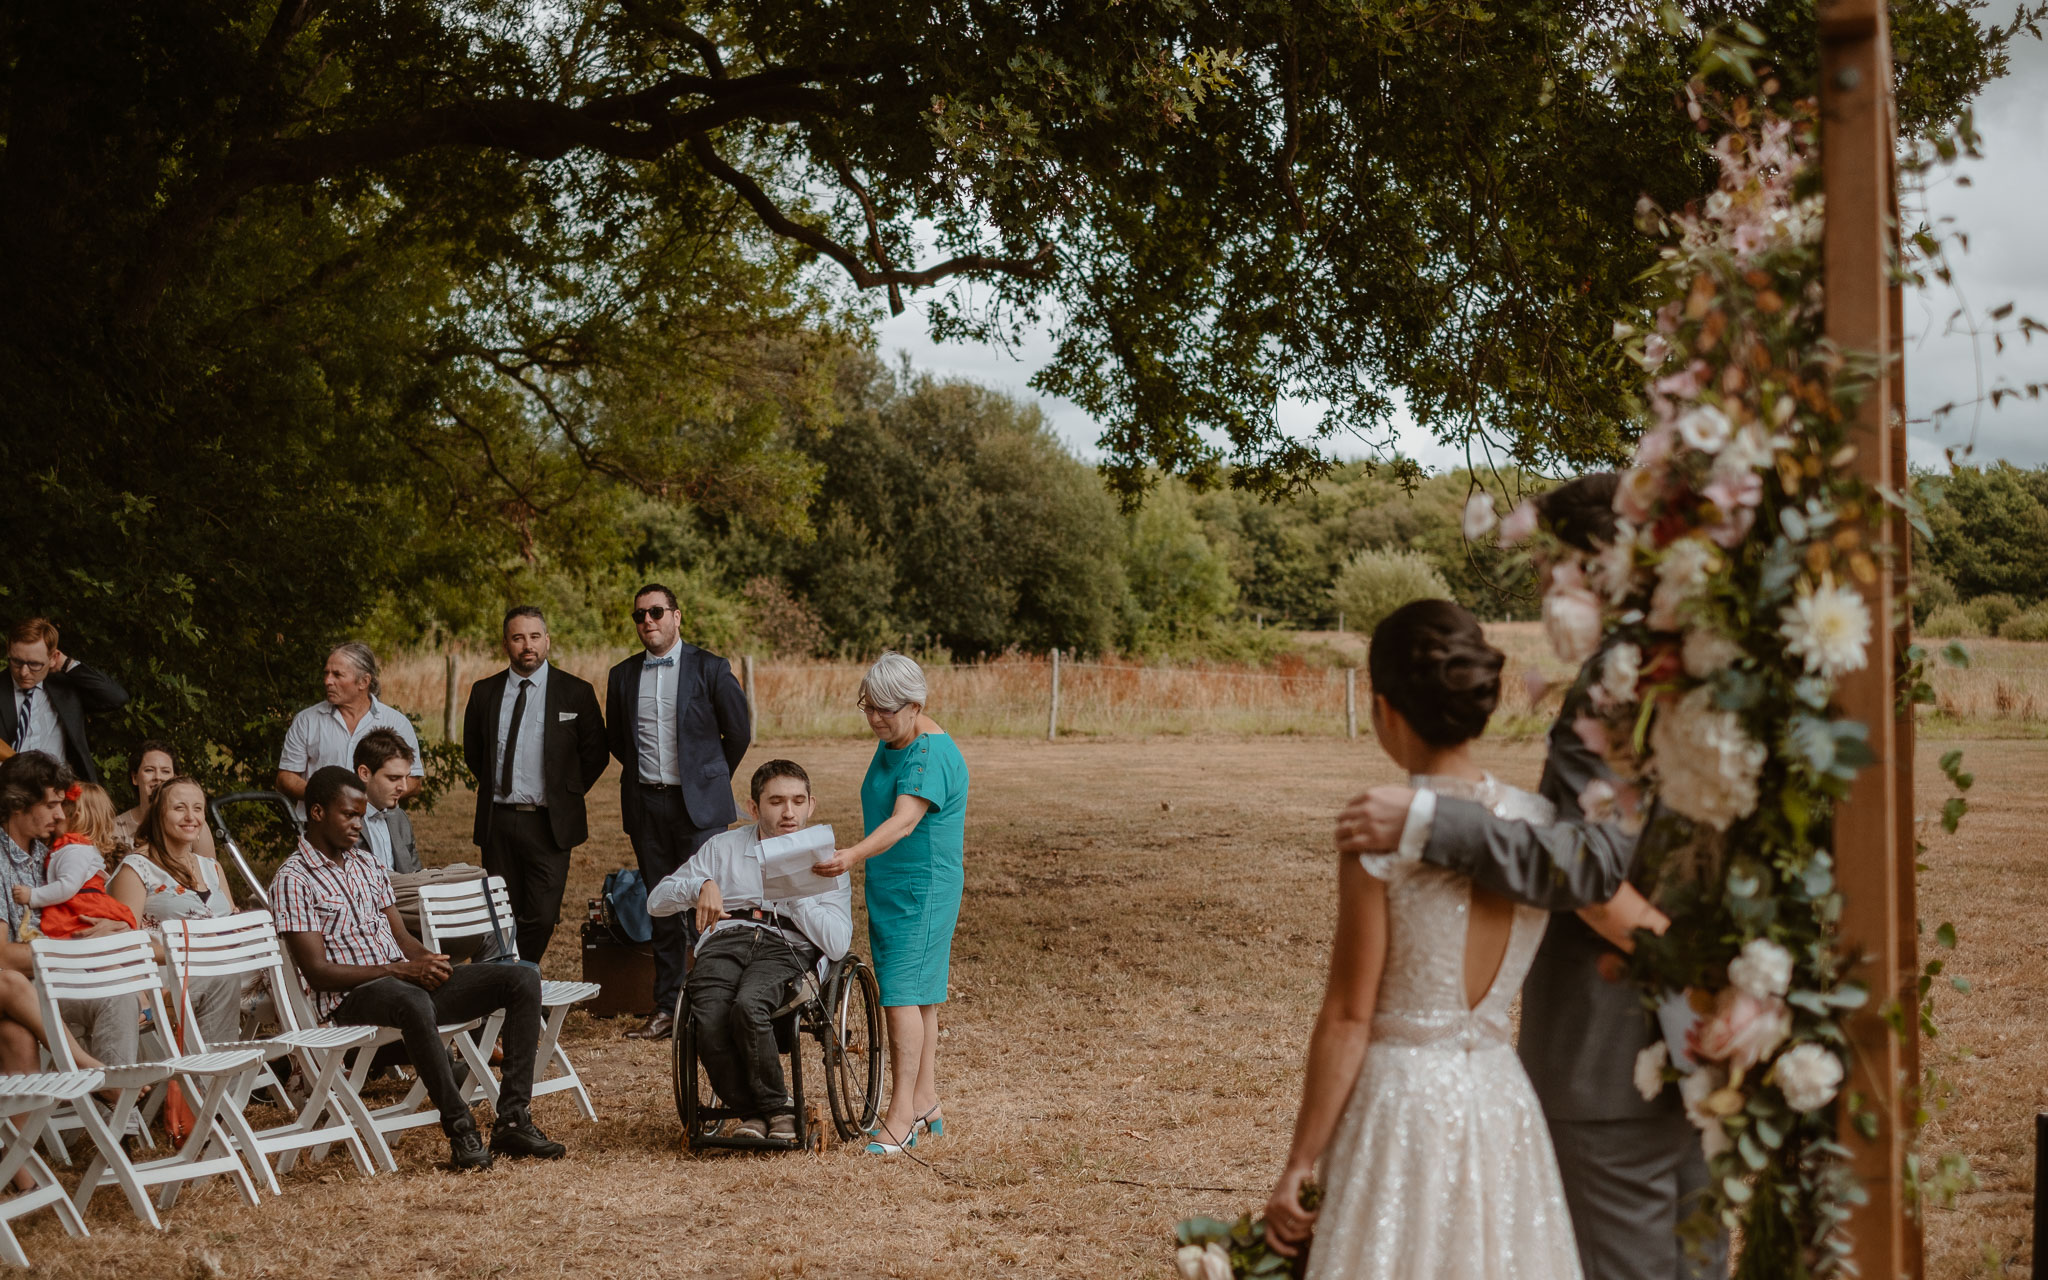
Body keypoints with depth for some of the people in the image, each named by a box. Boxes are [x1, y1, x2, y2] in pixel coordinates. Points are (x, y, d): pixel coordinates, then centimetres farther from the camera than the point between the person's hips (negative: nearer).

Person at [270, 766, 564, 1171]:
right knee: (413, 1001, -44)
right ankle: (460, 1130, -34)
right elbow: (317, 972, -12)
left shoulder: (366, 865, 20)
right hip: (351, 998, -8)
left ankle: (513, 1120, -17)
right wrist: (398, 971, -19)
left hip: (406, 981, 8)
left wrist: (428, 962, -4)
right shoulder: (293, 880, -5)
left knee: (523, 978, -10)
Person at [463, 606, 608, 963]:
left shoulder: (576, 693, 0)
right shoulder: (484, 692, 7)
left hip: (549, 823, -2)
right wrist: (497, 789, 13)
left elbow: (596, 754, 7)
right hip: (497, 821, 2)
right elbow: (472, 751, 20)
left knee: (541, 917, -8)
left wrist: (565, 795, 4)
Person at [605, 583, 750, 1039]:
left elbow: (738, 732, 5)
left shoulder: (710, 669, -1)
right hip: (646, 805, 4)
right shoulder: (623, 675, 9)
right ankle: (666, 1007, 14)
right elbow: (615, 739, 22)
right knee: (661, 909, 8)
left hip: (698, 803, -4)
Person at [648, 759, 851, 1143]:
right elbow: (656, 902, 16)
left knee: (748, 1006, -36)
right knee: (710, 1022, -32)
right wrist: (701, 885, -4)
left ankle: (775, 1105, -14)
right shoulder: (723, 848, 22)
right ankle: (751, 1111, -9)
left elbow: (837, 945, 2)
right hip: (724, 941, 2)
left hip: (788, 946, -2)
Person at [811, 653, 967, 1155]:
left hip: (924, 886, -9)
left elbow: (904, 822, -31)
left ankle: (900, 1120, -12)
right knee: (918, 996, 12)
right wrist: (859, 860, 19)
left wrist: (854, 855, -44)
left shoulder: (931, 754, -18)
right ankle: (925, 1107, 17)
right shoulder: (889, 743, 12)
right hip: (888, 887, 9)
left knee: (903, 995, -12)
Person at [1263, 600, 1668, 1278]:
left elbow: (1347, 1019, -12)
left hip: (1397, 1099, -4)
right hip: (1498, 1100, 4)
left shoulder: (1380, 835, -15)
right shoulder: (1541, 826, -3)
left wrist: (1298, 1163, -5)